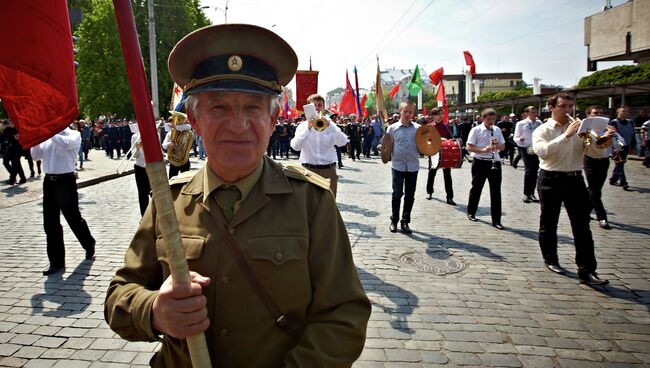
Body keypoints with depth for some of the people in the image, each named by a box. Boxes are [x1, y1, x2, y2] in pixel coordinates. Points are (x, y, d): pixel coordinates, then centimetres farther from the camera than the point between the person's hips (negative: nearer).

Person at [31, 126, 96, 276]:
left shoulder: (74, 135, -3)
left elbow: (66, 143, -25)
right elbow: (36, 155, 9)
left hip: (65, 181, -6)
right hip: (49, 181, 6)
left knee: (74, 218, 7)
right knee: (50, 223, 6)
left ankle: (89, 245, 34)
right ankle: (57, 262, 16)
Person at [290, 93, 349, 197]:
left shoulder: (330, 125, 7)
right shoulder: (302, 126, 5)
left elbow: (342, 142, -10)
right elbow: (295, 146, -12)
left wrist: (329, 124, -21)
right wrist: (308, 128, -21)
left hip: (328, 170, 1)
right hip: (308, 170, -1)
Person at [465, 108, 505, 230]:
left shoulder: (497, 130, 9)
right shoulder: (476, 130, -5)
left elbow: (503, 147, 12)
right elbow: (469, 148, -9)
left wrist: (497, 144, -10)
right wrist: (483, 150, -23)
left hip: (494, 162, 4)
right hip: (480, 162, -4)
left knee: (496, 191, 2)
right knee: (476, 188, 10)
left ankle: (496, 220, 7)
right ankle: (471, 212, 30)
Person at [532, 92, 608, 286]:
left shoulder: (579, 128, 10)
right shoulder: (542, 130, -2)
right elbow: (542, 151, -23)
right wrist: (566, 135, -26)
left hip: (575, 179, 3)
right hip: (551, 180, -3)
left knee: (582, 226, -1)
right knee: (549, 223, 10)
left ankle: (587, 270, 1)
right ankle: (551, 260, 28)